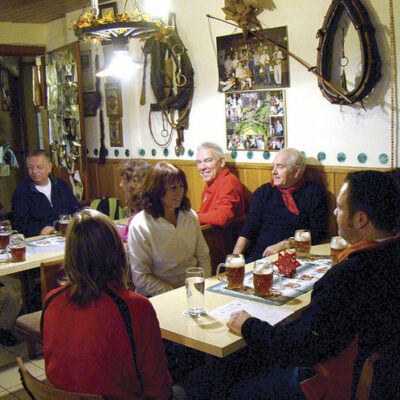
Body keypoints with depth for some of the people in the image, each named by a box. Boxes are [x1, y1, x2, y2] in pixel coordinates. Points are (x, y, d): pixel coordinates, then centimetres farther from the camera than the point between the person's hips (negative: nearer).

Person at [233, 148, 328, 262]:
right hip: (260, 255, 3)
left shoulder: (315, 192, 7)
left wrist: (284, 245, -9)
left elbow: (319, 233, -1)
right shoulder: (263, 192, 16)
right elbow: (248, 231, 11)